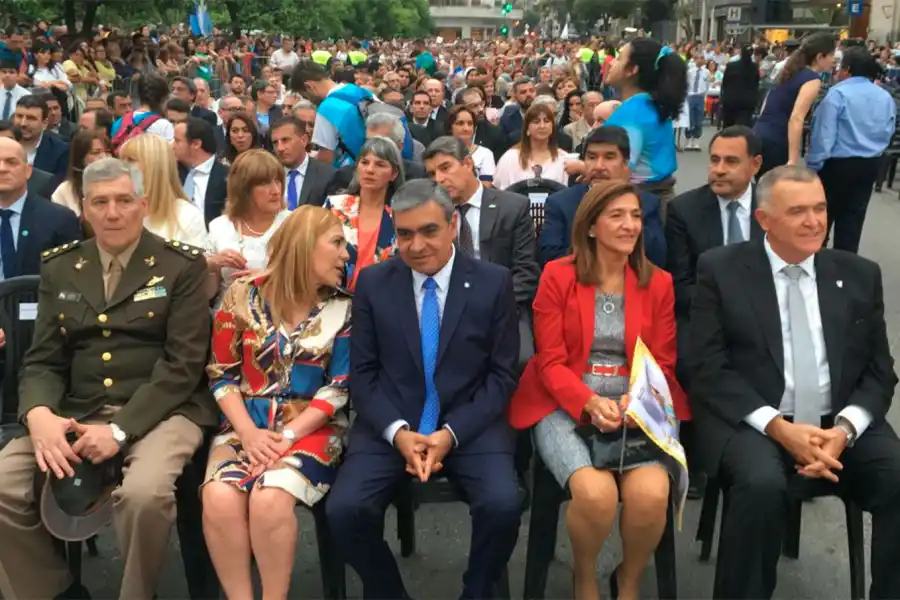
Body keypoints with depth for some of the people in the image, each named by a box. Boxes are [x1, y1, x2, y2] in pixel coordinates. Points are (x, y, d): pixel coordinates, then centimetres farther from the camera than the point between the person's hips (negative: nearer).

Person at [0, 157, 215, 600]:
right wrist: (39, 414, -15)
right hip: (76, 413, 4)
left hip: (160, 412, -4)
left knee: (144, 492, -33)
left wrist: (121, 430, -20)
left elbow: (183, 364, -9)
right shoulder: (59, 269, 13)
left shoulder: (182, 266, -1)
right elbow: (43, 361, 9)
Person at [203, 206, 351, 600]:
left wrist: (287, 436, -14)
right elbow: (222, 375, 3)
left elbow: (339, 387, -2)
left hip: (309, 427, -1)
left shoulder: (343, 308, 2)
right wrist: (249, 433, -12)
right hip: (246, 424, 1)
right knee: (219, 498, -28)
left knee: (269, 499, -30)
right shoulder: (244, 295, 2)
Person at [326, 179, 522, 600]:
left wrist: (451, 433, -14)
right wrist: (397, 431, -14)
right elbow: (362, 372, 3)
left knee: (503, 505, -26)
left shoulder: (493, 282, 0)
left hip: (470, 426, -1)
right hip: (390, 426, 1)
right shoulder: (373, 283, 3)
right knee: (345, 509, -22)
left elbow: (502, 375, -1)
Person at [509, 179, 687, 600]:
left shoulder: (658, 282, 8)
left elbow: (662, 363, 6)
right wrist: (591, 402, -20)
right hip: (567, 405, -2)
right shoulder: (557, 275, 1)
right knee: (596, 493, -30)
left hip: (636, 408, 2)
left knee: (652, 495, -27)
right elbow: (551, 361, -2)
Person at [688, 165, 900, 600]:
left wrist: (845, 428, -11)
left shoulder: (859, 274, 10)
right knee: (761, 484, -33)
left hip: (841, 426, 4)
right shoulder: (721, 270, 0)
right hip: (752, 424, -3)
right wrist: (779, 427, -17)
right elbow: (708, 369, -5)